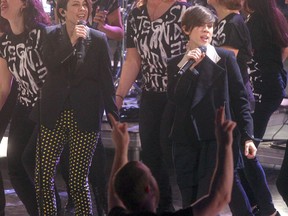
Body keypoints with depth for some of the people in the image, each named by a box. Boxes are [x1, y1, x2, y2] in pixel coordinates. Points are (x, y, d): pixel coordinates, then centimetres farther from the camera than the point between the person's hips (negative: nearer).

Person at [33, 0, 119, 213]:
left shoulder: (98, 39, 2)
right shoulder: (51, 35, 5)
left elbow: (106, 80, 3)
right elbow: (50, 63, -12)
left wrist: (114, 116, 1)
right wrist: (72, 41, -18)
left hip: (85, 118, -1)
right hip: (54, 116, 2)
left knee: (79, 181, -2)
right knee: (43, 178, -2)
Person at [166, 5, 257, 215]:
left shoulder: (225, 57, 2)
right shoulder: (177, 63, 9)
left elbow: (240, 98, 1)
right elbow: (175, 99, -4)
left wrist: (248, 136, -5)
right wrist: (189, 67, -12)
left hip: (218, 136, -3)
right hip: (185, 139, 4)